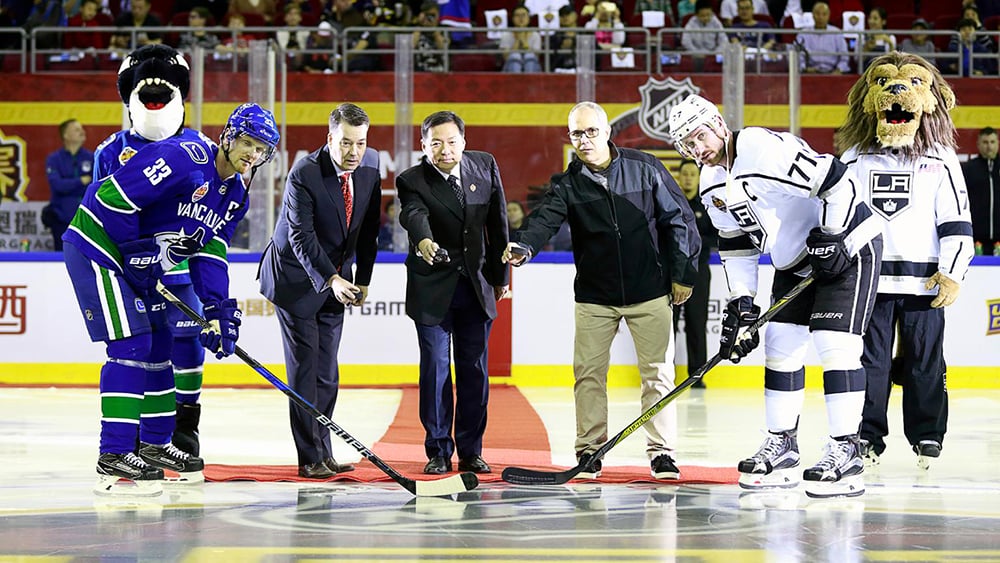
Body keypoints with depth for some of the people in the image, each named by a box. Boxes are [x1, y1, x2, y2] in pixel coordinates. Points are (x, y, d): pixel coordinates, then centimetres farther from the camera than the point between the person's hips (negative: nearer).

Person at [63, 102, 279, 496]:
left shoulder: (236, 196, 7)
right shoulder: (185, 158, -23)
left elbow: (210, 253, 7)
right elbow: (113, 195, -26)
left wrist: (218, 309, -5)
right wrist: (135, 252, -20)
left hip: (139, 260, 10)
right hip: (96, 249, -10)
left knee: (158, 347, 14)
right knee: (131, 345, -15)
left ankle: (154, 445, 29)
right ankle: (114, 457, -15)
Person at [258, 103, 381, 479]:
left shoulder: (371, 165, -4)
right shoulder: (304, 175, -23)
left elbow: (369, 227, 6)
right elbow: (301, 237, -24)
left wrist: (363, 278, 5)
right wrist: (331, 279, -33)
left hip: (336, 278, 6)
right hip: (296, 278, -6)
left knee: (327, 370, 7)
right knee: (304, 366, -6)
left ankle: (323, 451, 14)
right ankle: (310, 458, -4)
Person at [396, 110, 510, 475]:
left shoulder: (485, 166, 0)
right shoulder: (412, 181, -11)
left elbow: (498, 223, 7)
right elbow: (414, 215, -32)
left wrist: (500, 275, 11)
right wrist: (423, 241, -54)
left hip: (476, 285, 3)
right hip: (432, 288, -3)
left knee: (475, 371, 5)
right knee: (435, 370, -2)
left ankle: (470, 451, 14)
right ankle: (438, 451, 8)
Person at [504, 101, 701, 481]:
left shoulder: (644, 168, -3)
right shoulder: (568, 185, -2)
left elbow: (679, 219, 2)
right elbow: (545, 220, -19)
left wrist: (683, 273, 0)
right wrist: (523, 247, -40)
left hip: (649, 292, -1)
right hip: (594, 296, 1)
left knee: (657, 372, 2)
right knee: (588, 373, 1)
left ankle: (661, 451, 10)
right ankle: (589, 450, 12)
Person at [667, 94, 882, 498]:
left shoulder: (766, 148, -26)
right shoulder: (712, 184, 3)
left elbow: (836, 181, -27)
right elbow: (735, 243, 11)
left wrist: (829, 238, -22)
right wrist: (741, 303, 4)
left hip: (846, 247, -9)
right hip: (795, 263, 9)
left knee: (834, 344, -15)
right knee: (780, 345, 7)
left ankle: (846, 451, -11)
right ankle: (781, 447, 16)